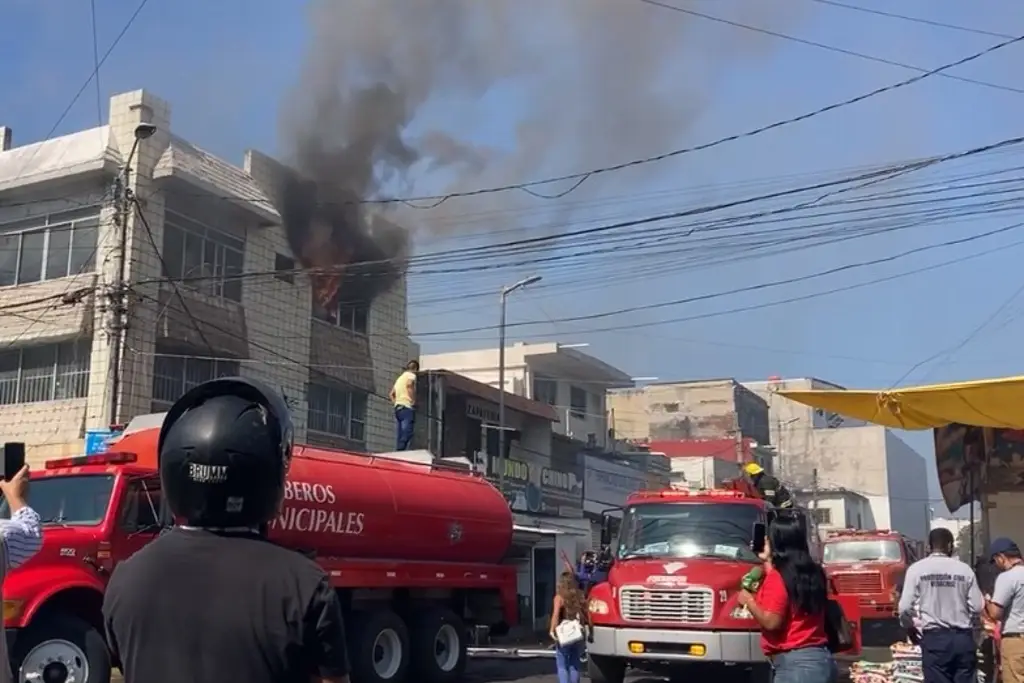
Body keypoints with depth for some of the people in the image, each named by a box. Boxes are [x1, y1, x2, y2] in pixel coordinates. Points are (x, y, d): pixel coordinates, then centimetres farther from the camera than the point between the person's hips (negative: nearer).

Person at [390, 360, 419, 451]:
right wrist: (414, 401, -18)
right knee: (406, 437, -15)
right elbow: (409, 384, -22)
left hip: (398, 408, 8)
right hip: (407, 408, -8)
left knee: (399, 438, 6)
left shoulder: (400, 378, 24)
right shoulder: (411, 375, 0)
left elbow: (391, 394, 26)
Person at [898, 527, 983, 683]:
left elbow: (905, 607, -7)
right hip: (963, 637, 2)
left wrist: (911, 627, 13)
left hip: (934, 637, -2)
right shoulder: (964, 569, 2)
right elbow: (977, 607, 2)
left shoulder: (917, 569, -3)